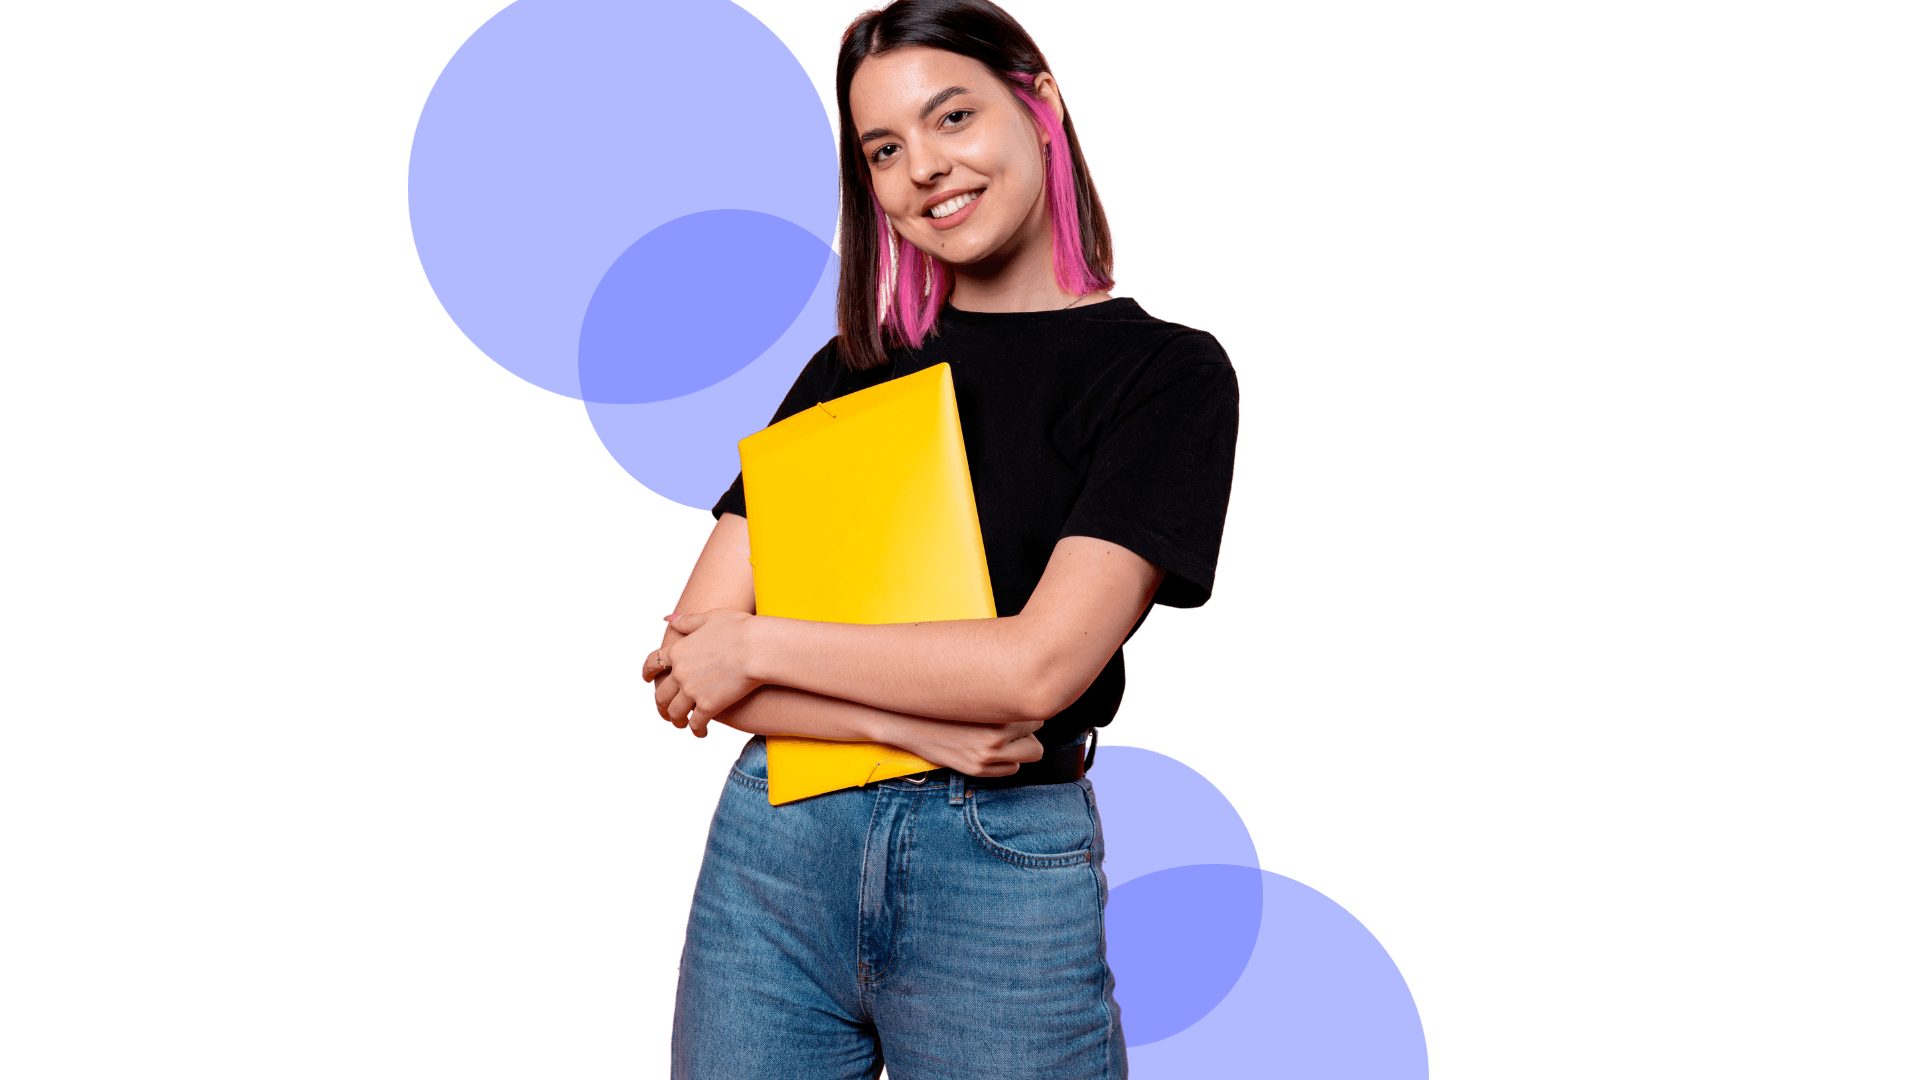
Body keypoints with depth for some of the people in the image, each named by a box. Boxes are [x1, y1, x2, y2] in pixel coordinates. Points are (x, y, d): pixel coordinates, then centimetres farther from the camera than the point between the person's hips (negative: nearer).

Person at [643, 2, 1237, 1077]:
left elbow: (1036, 668, -15)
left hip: (1005, 875, -3)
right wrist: (908, 720, -14)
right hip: (776, 849, 4)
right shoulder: (852, 369, 9)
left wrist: (760, 644, -7)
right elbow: (689, 658, 2)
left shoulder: (1166, 372, -3)